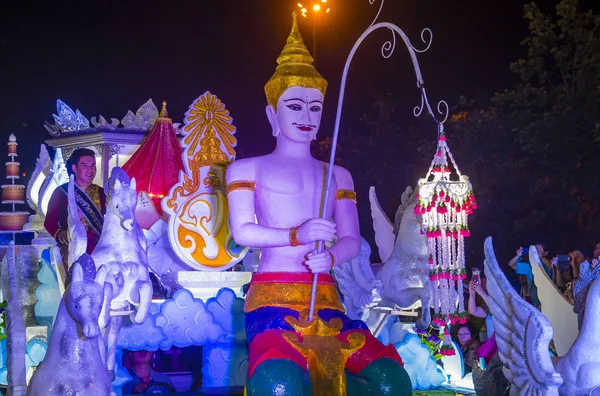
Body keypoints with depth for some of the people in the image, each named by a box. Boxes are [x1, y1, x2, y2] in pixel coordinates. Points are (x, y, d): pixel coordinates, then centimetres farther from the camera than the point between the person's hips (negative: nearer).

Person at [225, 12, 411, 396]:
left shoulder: (338, 175, 22)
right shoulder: (247, 169, 13)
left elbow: (352, 240, 14)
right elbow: (242, 231, 1)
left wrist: (330, 256, -9)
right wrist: (298, 235, -14)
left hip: (326, 301, 4)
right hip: (273, 297, -4)